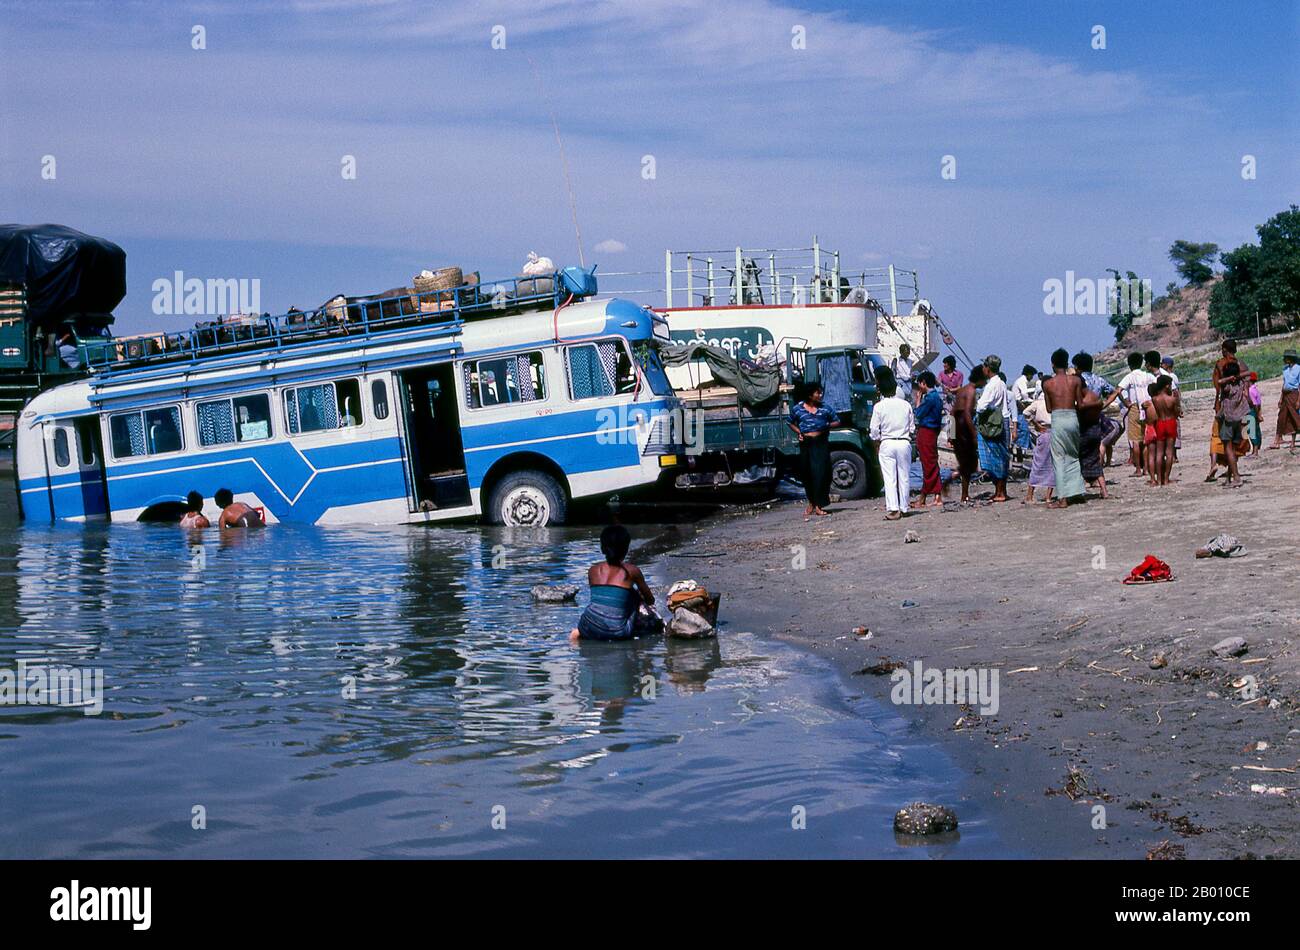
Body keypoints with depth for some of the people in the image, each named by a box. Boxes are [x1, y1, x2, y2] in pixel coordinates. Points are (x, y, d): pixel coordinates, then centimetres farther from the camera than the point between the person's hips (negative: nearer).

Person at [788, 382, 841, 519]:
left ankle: (818, 505, -6)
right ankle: (811, 503, 22)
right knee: (807, 474, 6)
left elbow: (837, 422, 14)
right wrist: (799, 432, 3)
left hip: (821, 443, -1)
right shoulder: (797, 409, 5)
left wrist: (828, 426, -6)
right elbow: (792, 423, 20)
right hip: (806, 444, 1)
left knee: (820, 472, -9)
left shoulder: (825, 409, 6)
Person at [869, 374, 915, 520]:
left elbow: (874, 430, -3)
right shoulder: (905, 405, 1)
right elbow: (912, 427, 6)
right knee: (904, 477, 10)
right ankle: (903, 508, 14)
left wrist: (877, 445, 11)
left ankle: (892, 509, -14)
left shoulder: (879, 407, -6)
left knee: (889, 478, -3)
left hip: (886, 443, -2)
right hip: (904, 443, 2)